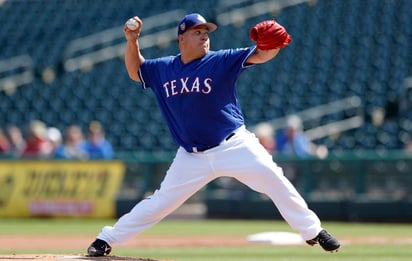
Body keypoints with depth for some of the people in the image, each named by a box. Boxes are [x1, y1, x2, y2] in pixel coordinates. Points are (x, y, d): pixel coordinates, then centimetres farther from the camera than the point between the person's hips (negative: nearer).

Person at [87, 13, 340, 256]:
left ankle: (312, 230, -2)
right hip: (192, 156, 2)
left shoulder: (221, 61, -7)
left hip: (234, 145, -2)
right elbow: (135, 71, 19)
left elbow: (259, 55, -17)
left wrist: (273, 45, -40)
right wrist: (132, 41, 2)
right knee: (160, 202, 2)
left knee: (273, 179, -15)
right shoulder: (163, 69, 4)